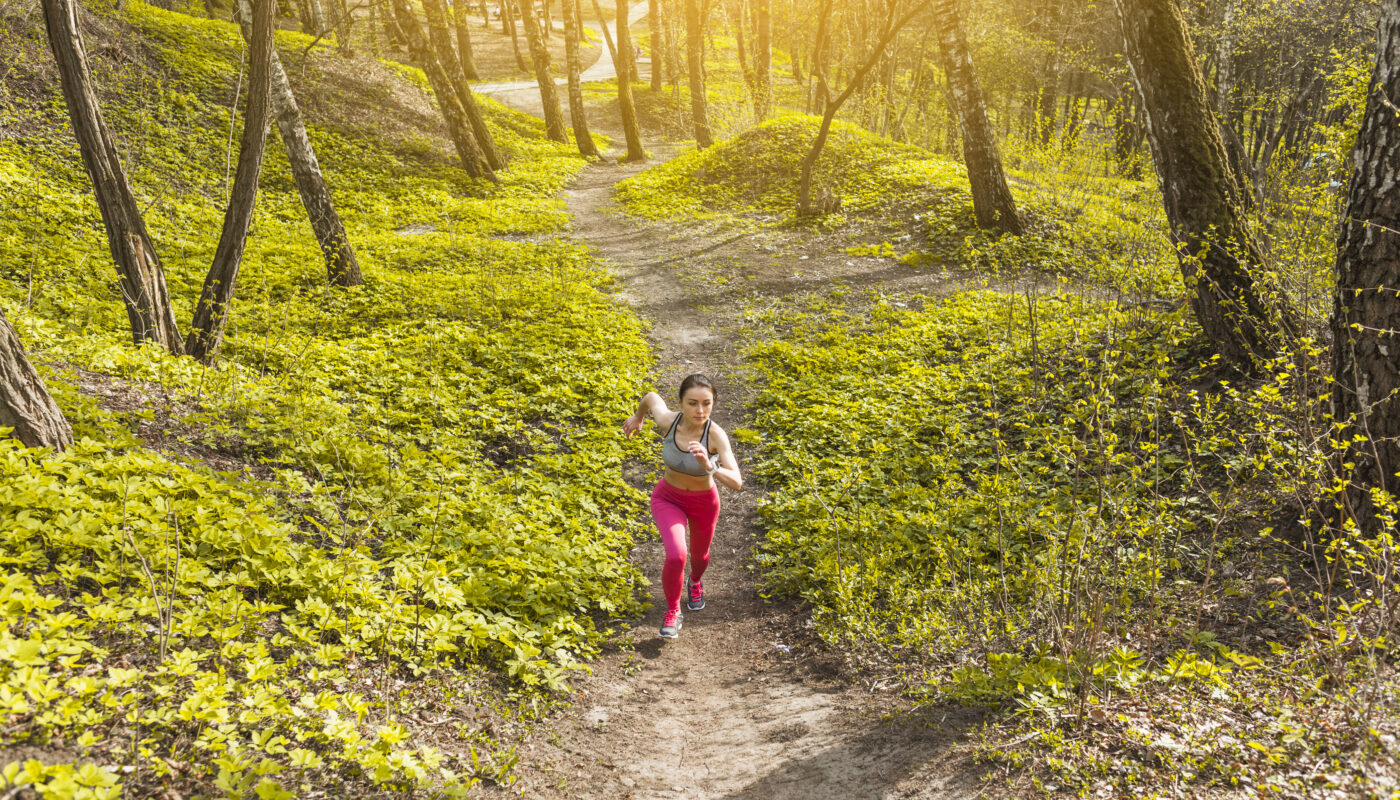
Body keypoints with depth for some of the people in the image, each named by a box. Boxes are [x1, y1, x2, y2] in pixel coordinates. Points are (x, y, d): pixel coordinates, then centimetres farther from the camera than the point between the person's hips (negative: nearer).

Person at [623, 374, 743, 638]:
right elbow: (651, 396, -5)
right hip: (667, 499, 0)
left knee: (699, 554, 26)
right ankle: (672, 612, 5)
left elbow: (736, 483, -41)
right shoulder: (667, 420, -28)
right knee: (676, 556, -23)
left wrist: (709, 467, -59)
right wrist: (638, 417, 15)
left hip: (703, 503, 0)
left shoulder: (716, 435, -33)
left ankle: (695, 582, 63)